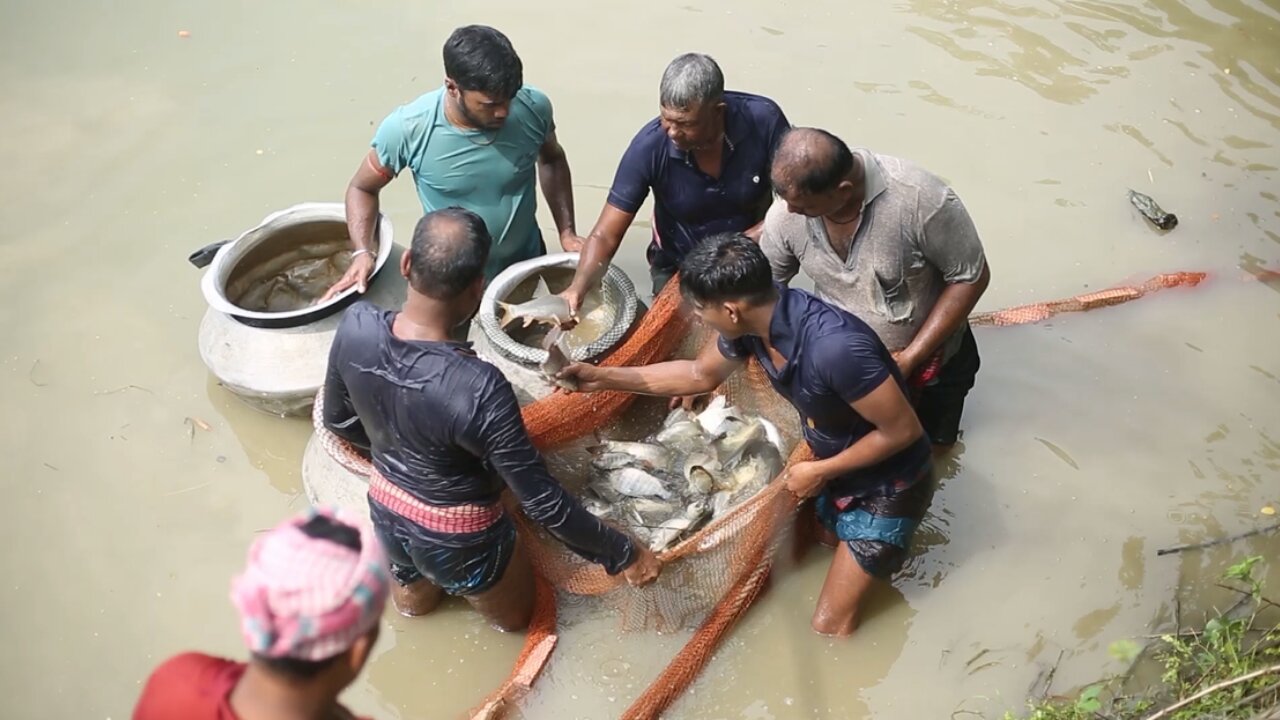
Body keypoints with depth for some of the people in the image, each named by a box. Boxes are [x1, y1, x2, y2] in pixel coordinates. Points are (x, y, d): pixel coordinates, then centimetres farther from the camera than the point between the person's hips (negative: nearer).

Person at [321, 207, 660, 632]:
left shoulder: (356, 325, -20)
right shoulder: (479, 389, -37)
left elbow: (338, 421, -1)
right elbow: (541, 500, -28)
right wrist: (622, 553, -14)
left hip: (386, 513, 7)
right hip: (457, 538, -6)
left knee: (412, 603, 40)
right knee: (514, 617, 28)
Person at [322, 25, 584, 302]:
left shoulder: (533, 107, -23)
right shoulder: (407, 128, -29)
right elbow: (362, 187, -9)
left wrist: (567, 231, -6)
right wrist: (363, 252, -26)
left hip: (527, 264, 2)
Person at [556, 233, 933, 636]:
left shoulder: (834, 347, -39)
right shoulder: (753, 321, -14)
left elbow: (903, 430, -27)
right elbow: (701, 375, 5)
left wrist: (820, 472, -17)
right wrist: (604, 378, 0)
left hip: (885, 487, -7)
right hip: (832, 469, 7)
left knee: (828, 627, -3)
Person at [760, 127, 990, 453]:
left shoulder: (920, 198, -37)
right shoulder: (785, 216, -24)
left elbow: (972, 278, -23)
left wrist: (909, 359, -25)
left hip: (929, 355, -2)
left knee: (931, 448, 18)